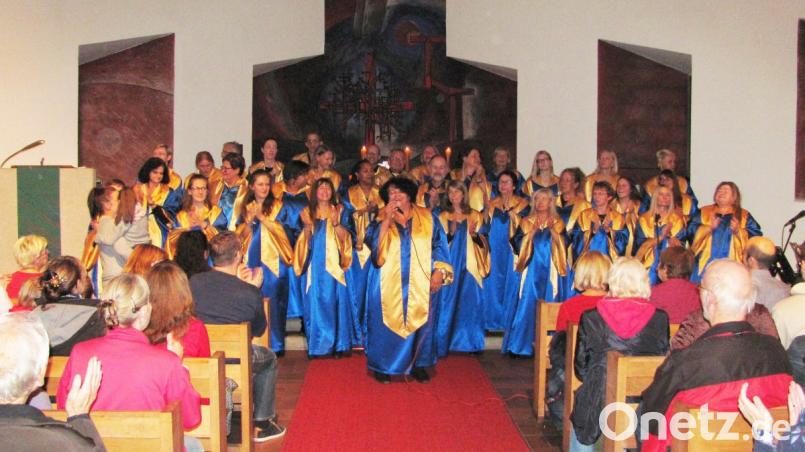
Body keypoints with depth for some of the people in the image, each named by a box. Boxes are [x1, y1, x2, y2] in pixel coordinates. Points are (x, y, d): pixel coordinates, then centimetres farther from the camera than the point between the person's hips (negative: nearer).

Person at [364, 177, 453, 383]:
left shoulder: (427, 218, 5)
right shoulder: (381, 218, 3)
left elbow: (439, 246, 5)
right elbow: (375, 244, -12)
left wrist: (438, 271, -5)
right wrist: (387, 219, -18)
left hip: (419, 283, 1)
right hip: (388, 283, -1)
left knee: (419, 321, 5)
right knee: (387, 322, 1)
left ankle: (418, 364, 20)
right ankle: (383, 366, 15)